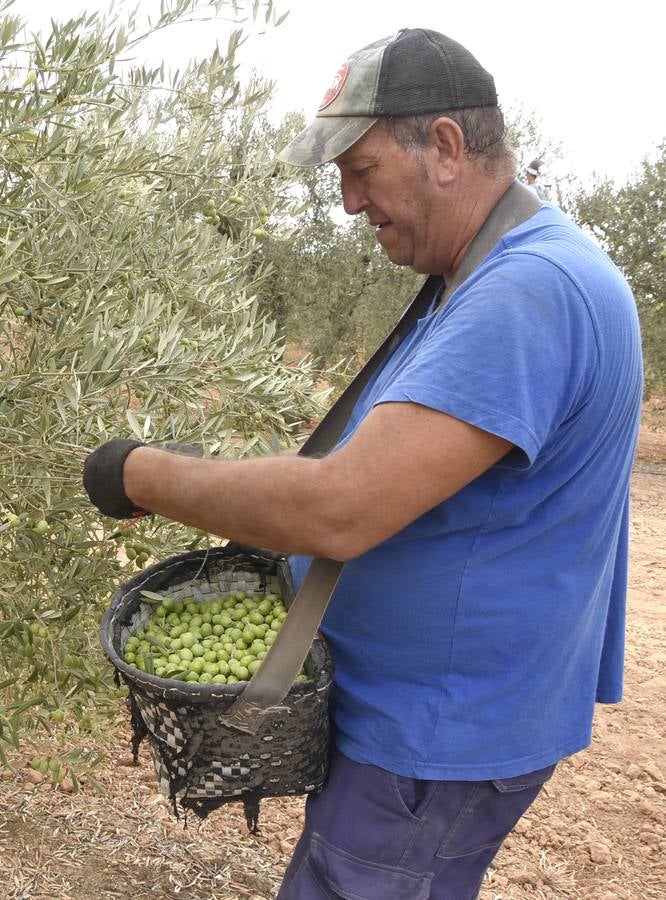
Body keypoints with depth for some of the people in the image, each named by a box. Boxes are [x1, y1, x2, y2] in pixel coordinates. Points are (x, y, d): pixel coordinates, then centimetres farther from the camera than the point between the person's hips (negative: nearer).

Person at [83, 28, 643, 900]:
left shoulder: (531, 290, -27)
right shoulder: (495, 277, 8)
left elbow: (340, 513, -33)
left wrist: (142, 476, -20)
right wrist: (272, 523, 6)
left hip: (440, 739, -9)